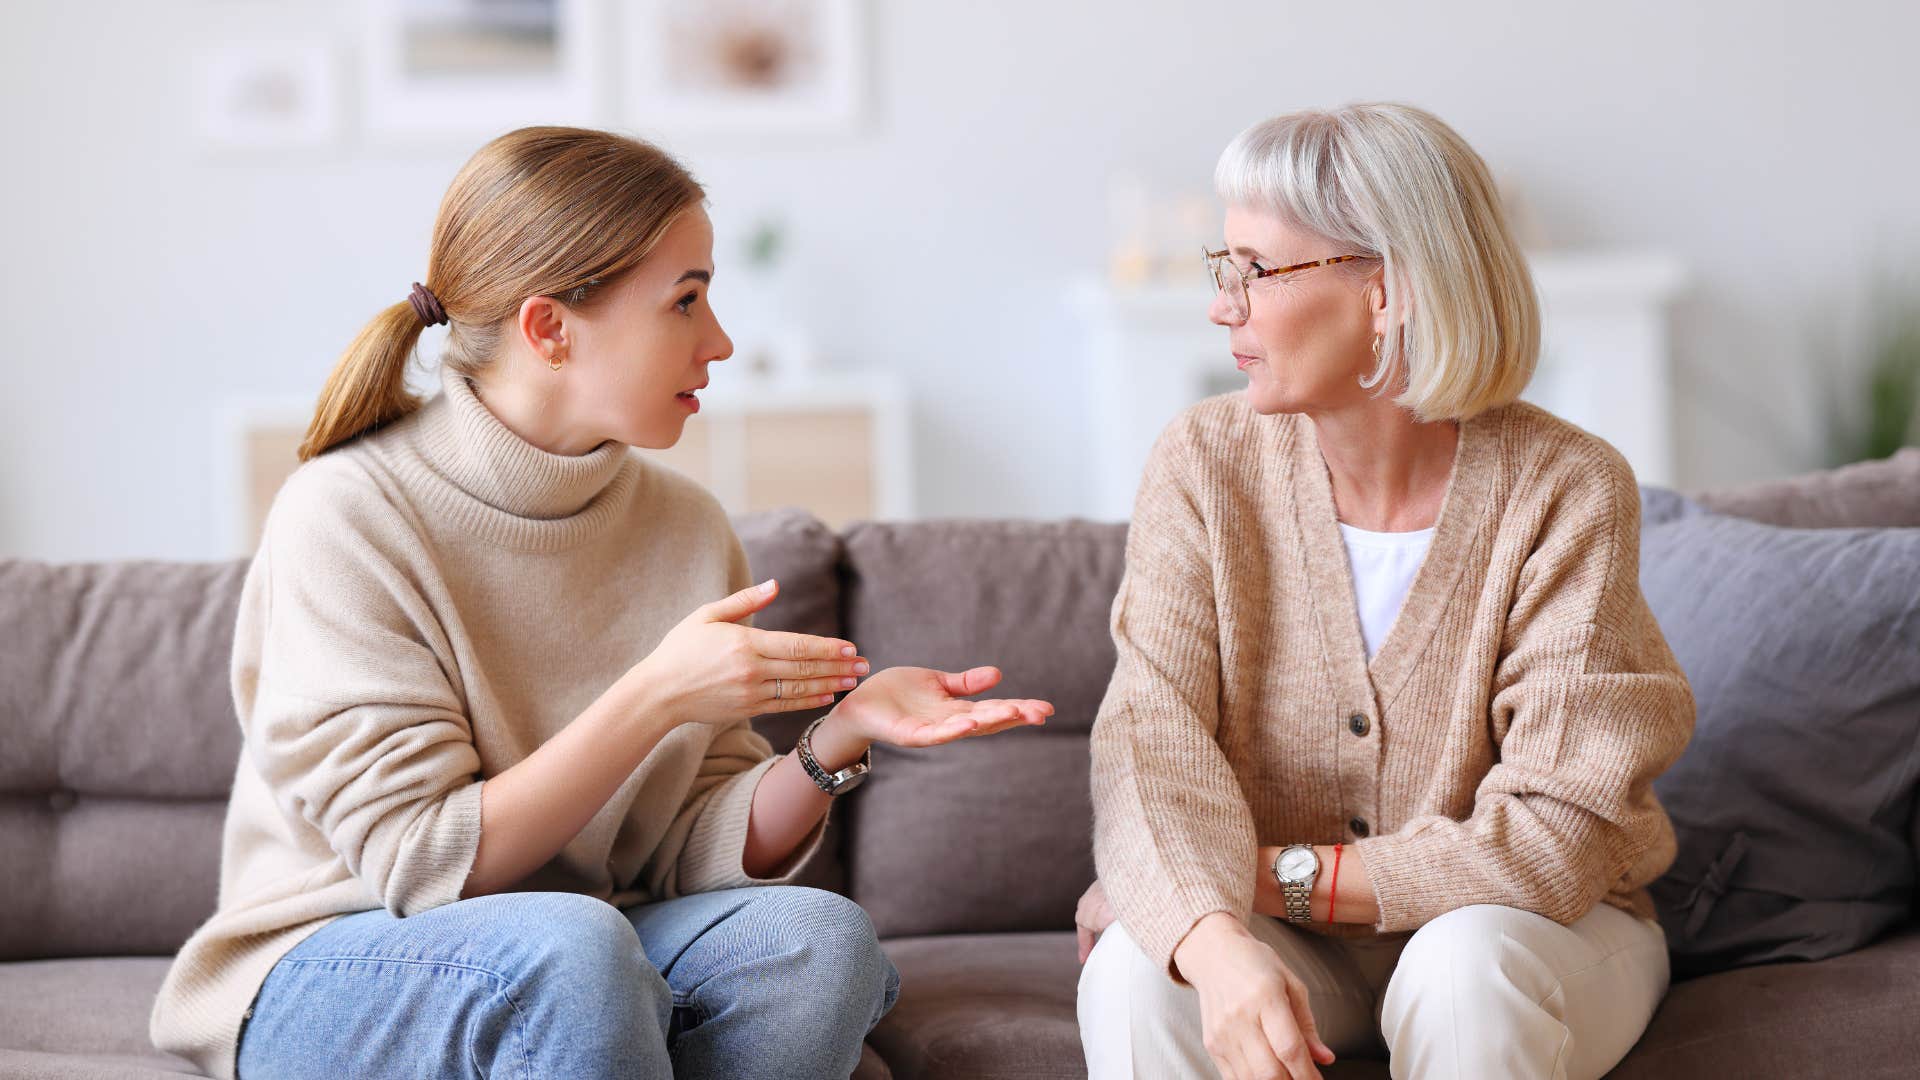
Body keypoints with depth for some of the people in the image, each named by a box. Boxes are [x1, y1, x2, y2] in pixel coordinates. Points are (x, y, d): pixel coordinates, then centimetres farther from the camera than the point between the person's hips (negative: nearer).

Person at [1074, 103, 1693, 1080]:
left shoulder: (1565, 491, -17)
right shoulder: (1205, 465, -9)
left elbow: (1555, 834, -21)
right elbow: (1153, 744, -20)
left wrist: (1278, 875, -22)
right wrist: (1217, 940, -40)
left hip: (1517, 929, -1)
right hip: (1288, 943, 1)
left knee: (1466, 968, -34)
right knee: (1136, 971, -28)